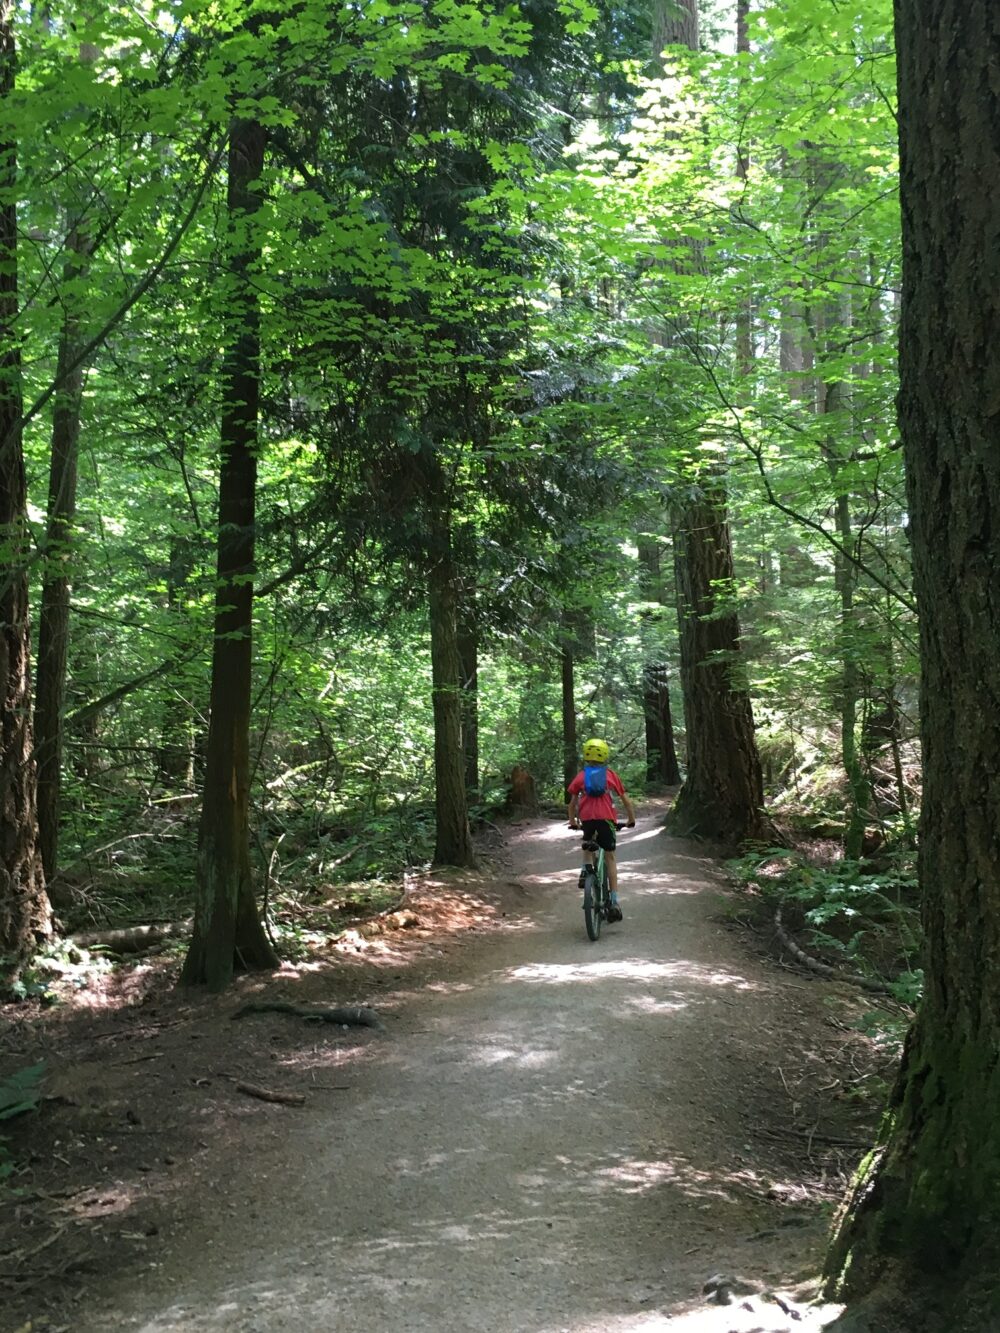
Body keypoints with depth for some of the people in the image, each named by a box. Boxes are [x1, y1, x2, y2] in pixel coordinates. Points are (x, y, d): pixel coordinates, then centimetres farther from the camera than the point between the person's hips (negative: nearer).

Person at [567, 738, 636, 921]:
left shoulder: (580, 776, 15)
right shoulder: (611, 775, 14)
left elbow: (572, 803, 15)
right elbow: (625, 800, 17)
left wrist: (572, 822, 29)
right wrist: (631, 819, 30)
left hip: (587, 818, 1)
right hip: (606, 818, -1)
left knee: (588, 845, 31)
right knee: (610, 857, 8)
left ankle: (585, 869, 3)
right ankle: (614, 902, 2)